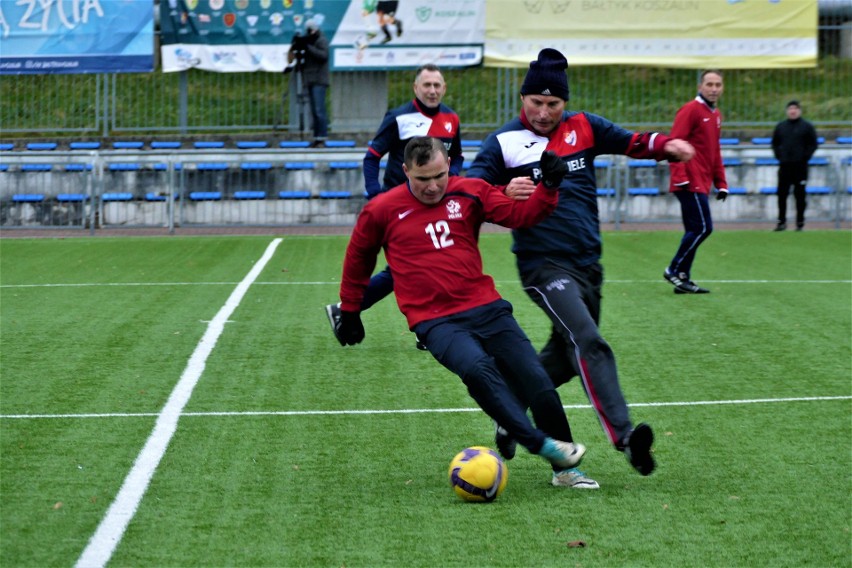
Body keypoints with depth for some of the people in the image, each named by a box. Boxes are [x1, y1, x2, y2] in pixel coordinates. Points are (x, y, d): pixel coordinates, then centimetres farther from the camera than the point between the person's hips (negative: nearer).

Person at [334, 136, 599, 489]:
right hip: (435, 322, -3)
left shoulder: (470, 193, 4)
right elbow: (358, 259, 15)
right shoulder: (382, 210, 0)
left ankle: (565, 469, 14)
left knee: (537, 382, -2)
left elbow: (522, 214, 2)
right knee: (477, 368, -33)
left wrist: (549, 185, -16)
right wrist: (349, 312, 22)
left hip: (487, 308, 3)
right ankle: (541, 444, -30)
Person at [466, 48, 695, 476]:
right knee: (588, 343, -24)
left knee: (566, 356, 15)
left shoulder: (583, 128, 9)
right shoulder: (503, 142, -3)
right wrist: (505, 194, -30)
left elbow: (632, 143, 14)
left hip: (588, 262, 6)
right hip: (543, 264, -6)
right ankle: (624, 436, -35)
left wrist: (666, 145, -7)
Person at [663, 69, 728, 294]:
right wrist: (680, 177, -22)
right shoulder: (691, 110, -9)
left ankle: (683, 279, 13)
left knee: (694, 231, 9)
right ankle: (675, 270, -2)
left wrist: (721, 183, 18)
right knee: (703, 227, -11)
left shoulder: (715, 115, 18)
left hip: (702, 184, 9)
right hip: (690, 183, -9)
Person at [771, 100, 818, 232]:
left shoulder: (807, 127, 3)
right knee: (782, 194, -1)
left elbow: (813, 144, 2)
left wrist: (805, 157, -7)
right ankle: (781, 222, 4)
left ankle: (800, 223, 7)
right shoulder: (780, 126, 11)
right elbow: (774, 143, 18)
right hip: (784, 166, 3)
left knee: (800, 195, 1)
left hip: (800, 166, -2)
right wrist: (778, 155, 4)